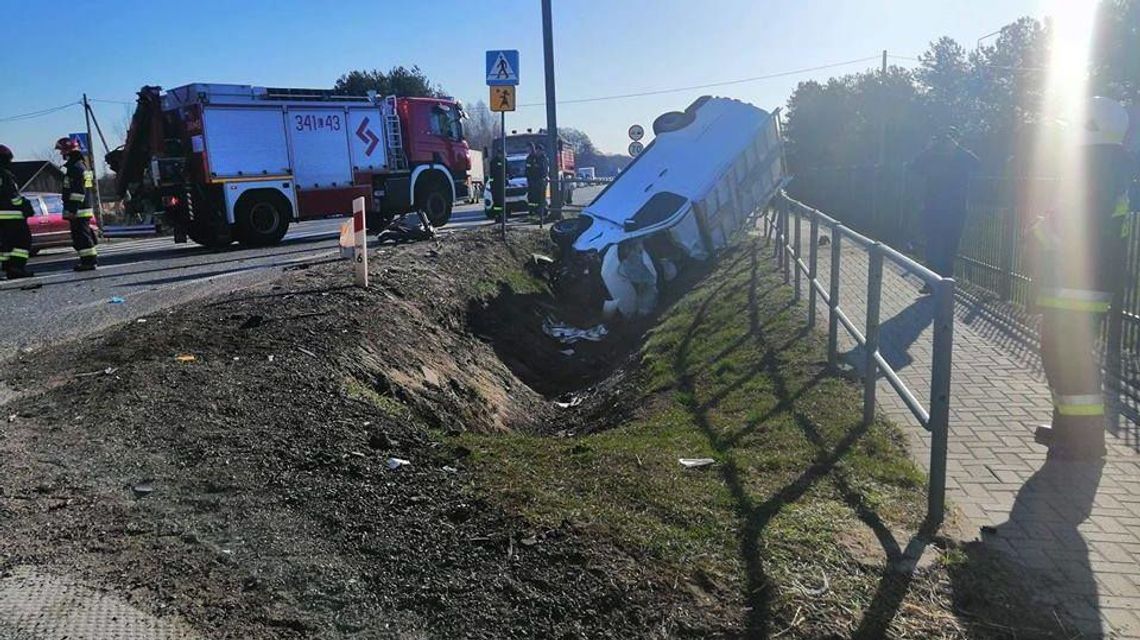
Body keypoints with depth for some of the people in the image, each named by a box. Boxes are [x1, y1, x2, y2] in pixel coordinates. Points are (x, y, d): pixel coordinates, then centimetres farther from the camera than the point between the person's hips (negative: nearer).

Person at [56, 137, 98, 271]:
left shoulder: (76, 168, -15)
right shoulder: (80, 166, 18)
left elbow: (78, 191, -21)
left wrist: (72, 209, -22)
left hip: (78, 211, -10)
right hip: (85, 209, 10)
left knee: (81, 236, -8)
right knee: (84, 236, 14)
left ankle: (89, 261, -8)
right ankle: (91, 259, 19)